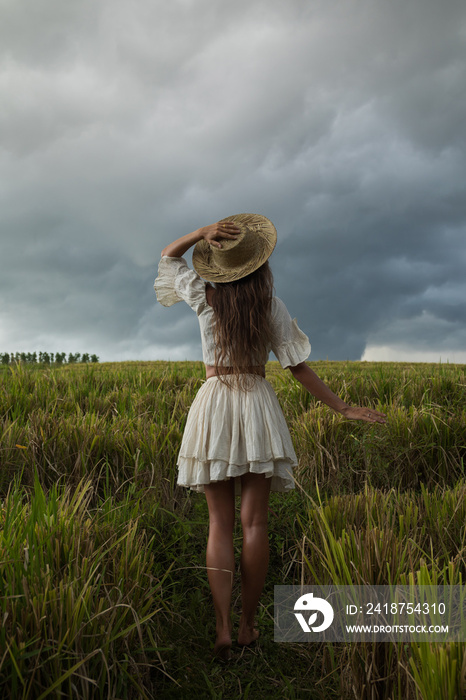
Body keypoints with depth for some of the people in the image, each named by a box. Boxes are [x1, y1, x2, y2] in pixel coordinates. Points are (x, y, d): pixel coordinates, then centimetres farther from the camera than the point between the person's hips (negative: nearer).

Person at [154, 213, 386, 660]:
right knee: (254, 522, 4)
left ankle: (222, 628, -2)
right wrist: (343, 408, 7)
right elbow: (298, 368, -1)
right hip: (258, 406, 0)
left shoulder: (204, 297, 0)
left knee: (220, 523, 3)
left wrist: (202, 233, -1)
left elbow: (168, 256, 18)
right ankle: (248, 625, 12)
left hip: (213, 405, 1)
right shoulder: (271, 306, -2)